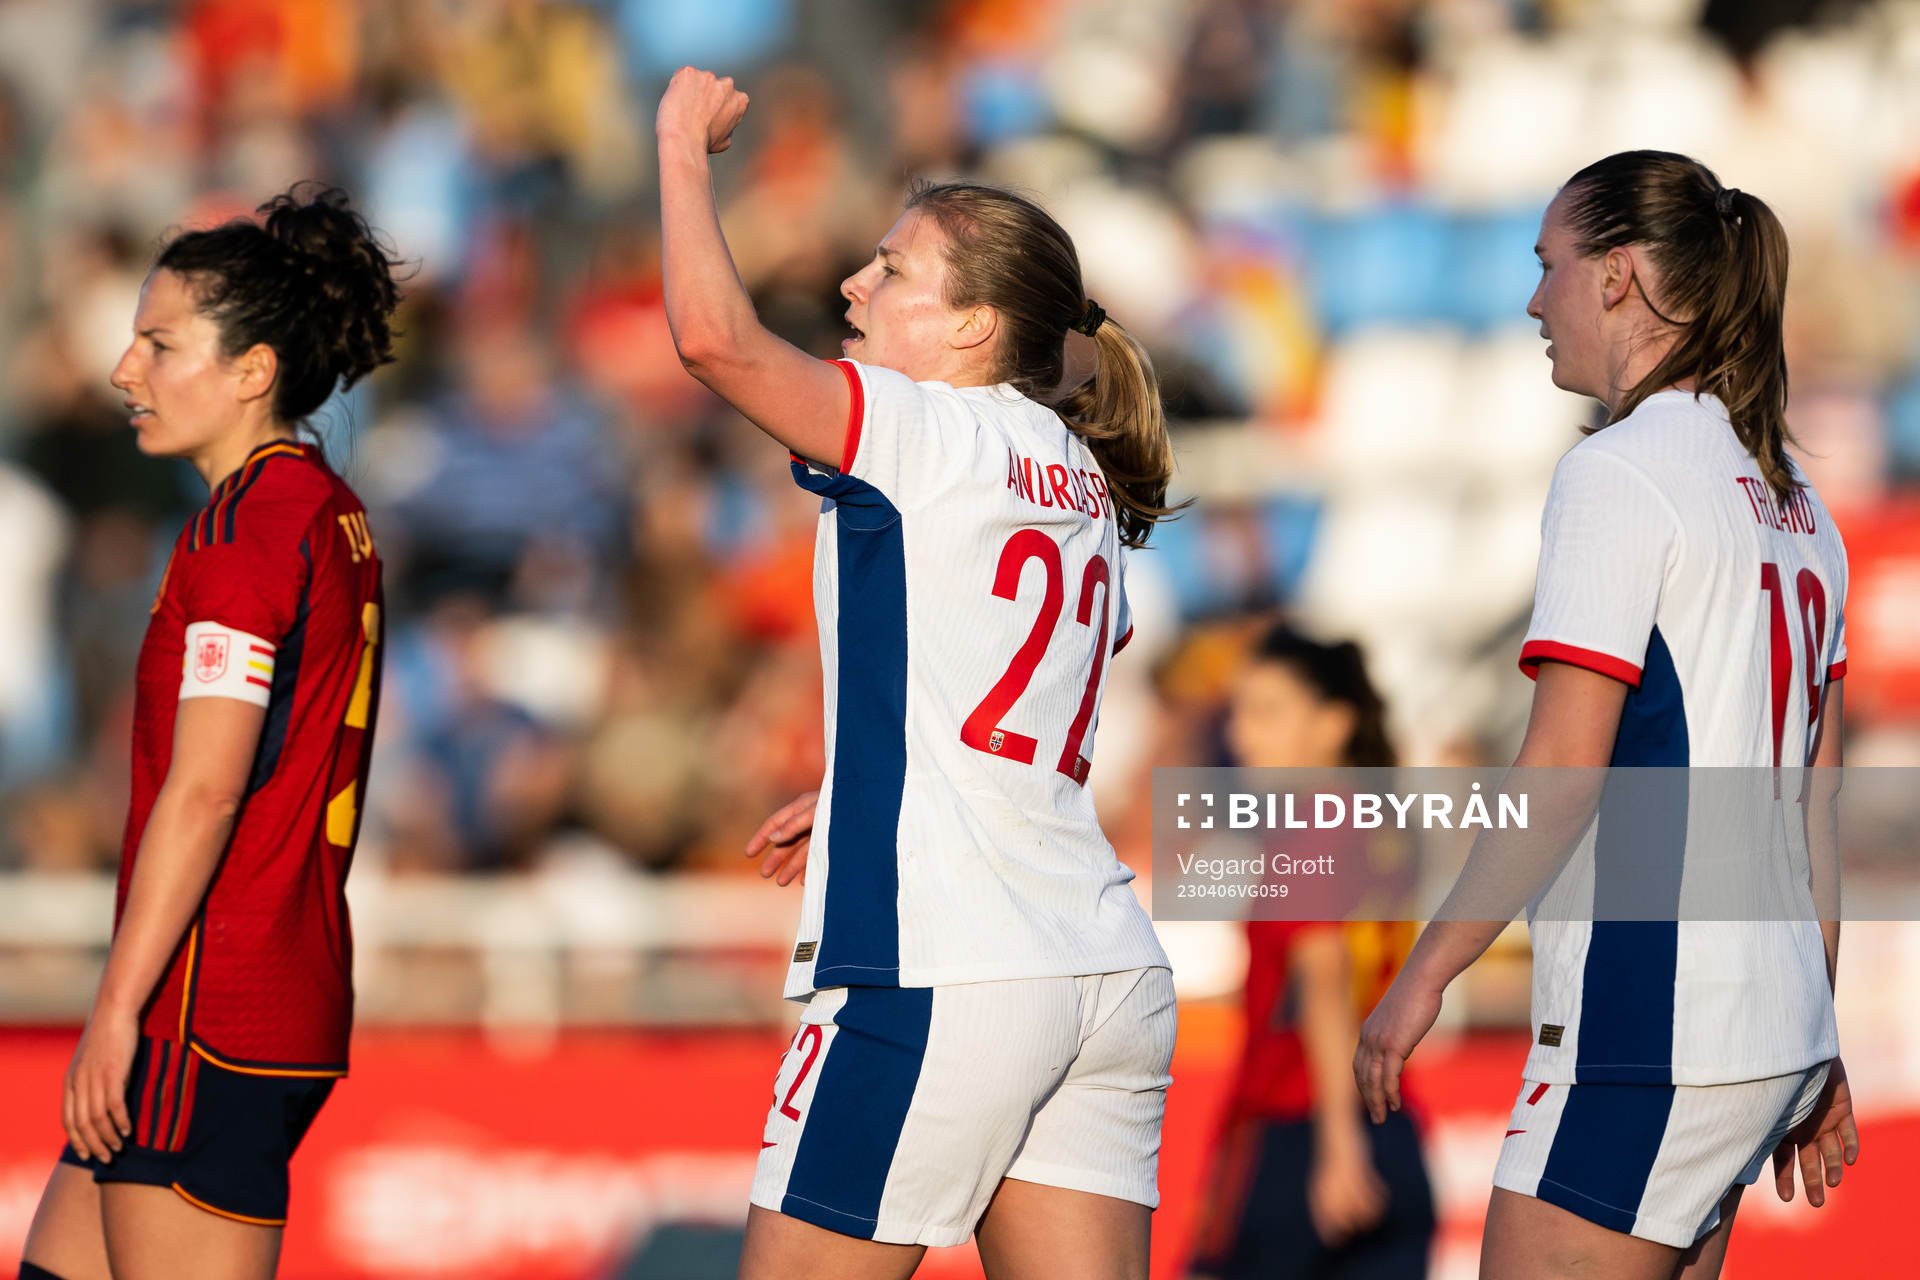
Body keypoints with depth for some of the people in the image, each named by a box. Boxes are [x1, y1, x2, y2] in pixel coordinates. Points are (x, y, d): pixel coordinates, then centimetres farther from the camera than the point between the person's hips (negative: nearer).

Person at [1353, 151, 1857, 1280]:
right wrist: (1816, 1046, 21)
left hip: (1647, 1029, -9)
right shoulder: (1795, 501, 16)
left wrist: (1426, 972, -9)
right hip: (1776, 1023, 9)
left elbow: (1560, 775, -15)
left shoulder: (1620, 473, -10)